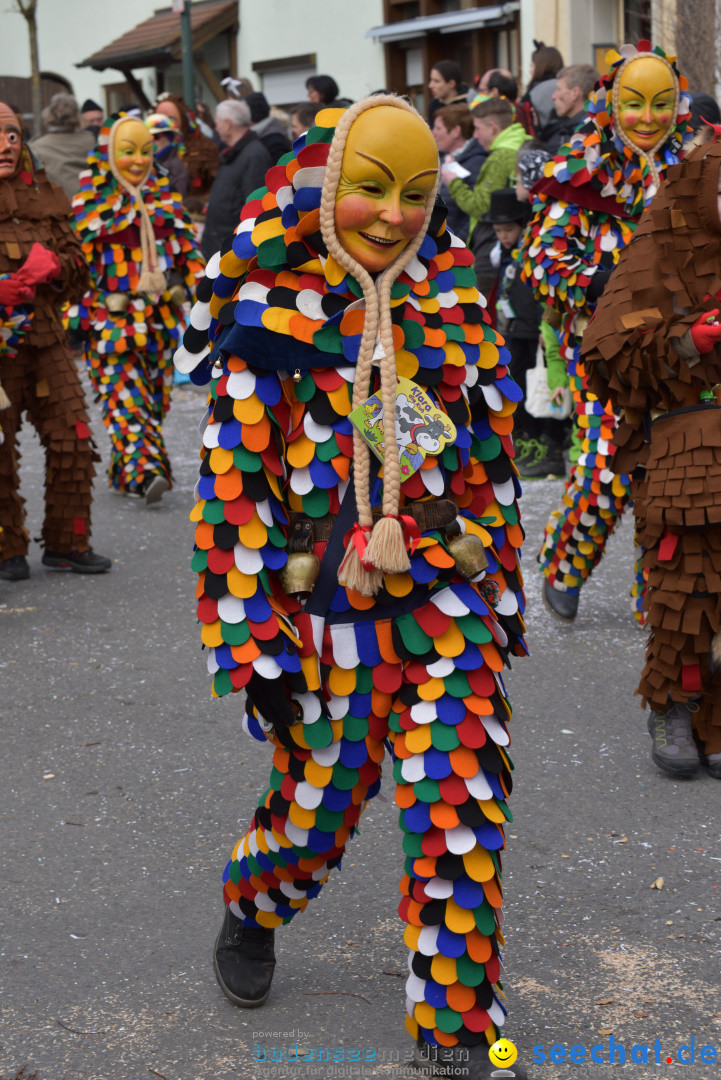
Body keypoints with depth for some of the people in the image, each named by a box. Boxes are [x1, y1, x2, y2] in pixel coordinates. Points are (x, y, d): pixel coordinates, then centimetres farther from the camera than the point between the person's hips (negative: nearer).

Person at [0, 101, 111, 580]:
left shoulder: (44, 196, 12)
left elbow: (77, 265, 15)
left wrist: (54, 264, -9)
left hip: (45, 338, 4)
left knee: (72, 440, 2)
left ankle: (67, 541, 16)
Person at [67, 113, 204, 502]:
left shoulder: (164, 197, 11)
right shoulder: (90, 203, 0)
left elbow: (187, 249, 15)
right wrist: (75, 316, -8)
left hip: (160, 316, 4)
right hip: (112, 318, -4)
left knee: (153, 396, 6)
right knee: (124, 394, -13)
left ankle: (125, 470, 15)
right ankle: (145, 470, -23)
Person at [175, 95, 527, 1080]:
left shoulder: (455, 303, 6)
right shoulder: (273, 311, -6)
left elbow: (490, 455, 12)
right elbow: (234, 480, -8)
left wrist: (501, 584, 13)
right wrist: (252, 638, -10)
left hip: (452, 603, 3)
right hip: (329, 603, -3)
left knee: (461, 810, -1)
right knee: (319, 794, 11)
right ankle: (250, 915, 44)